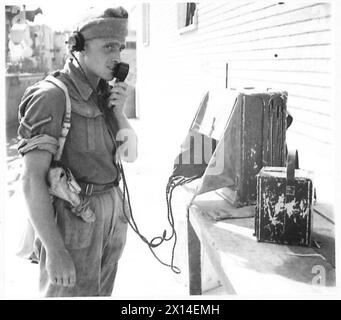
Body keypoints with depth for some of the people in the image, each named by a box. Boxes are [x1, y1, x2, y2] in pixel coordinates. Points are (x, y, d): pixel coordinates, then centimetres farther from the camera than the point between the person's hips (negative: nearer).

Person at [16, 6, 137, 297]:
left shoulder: (104, 93, 7)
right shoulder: (51, 96, -18)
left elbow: (130, 154, 9)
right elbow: (32, 180, -21)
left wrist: (118, 111, -9)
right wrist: (55, 252, -23)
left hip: (110, 214, 8)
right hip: (72, 220, -8)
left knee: (100, 291, 17)